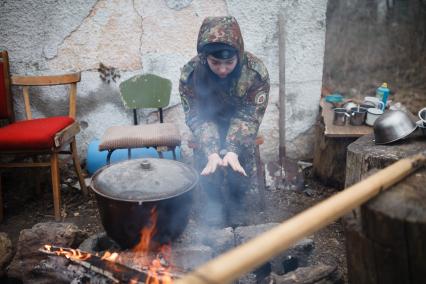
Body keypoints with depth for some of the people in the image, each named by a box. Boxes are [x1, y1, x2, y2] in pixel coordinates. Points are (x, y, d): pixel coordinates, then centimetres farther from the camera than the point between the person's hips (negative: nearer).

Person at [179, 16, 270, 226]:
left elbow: (249, 116, -24)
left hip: (237, 126, 0)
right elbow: (197, 118, -22)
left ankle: (236, 205, 4)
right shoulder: (190, 74, -27)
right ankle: (215, 202, 3)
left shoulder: (256, 72, -28)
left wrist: (232, 150, -38)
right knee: (205, 157, -24)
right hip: (210, 124, 1)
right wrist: (212, 152, -38)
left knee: (238, 161, -24)